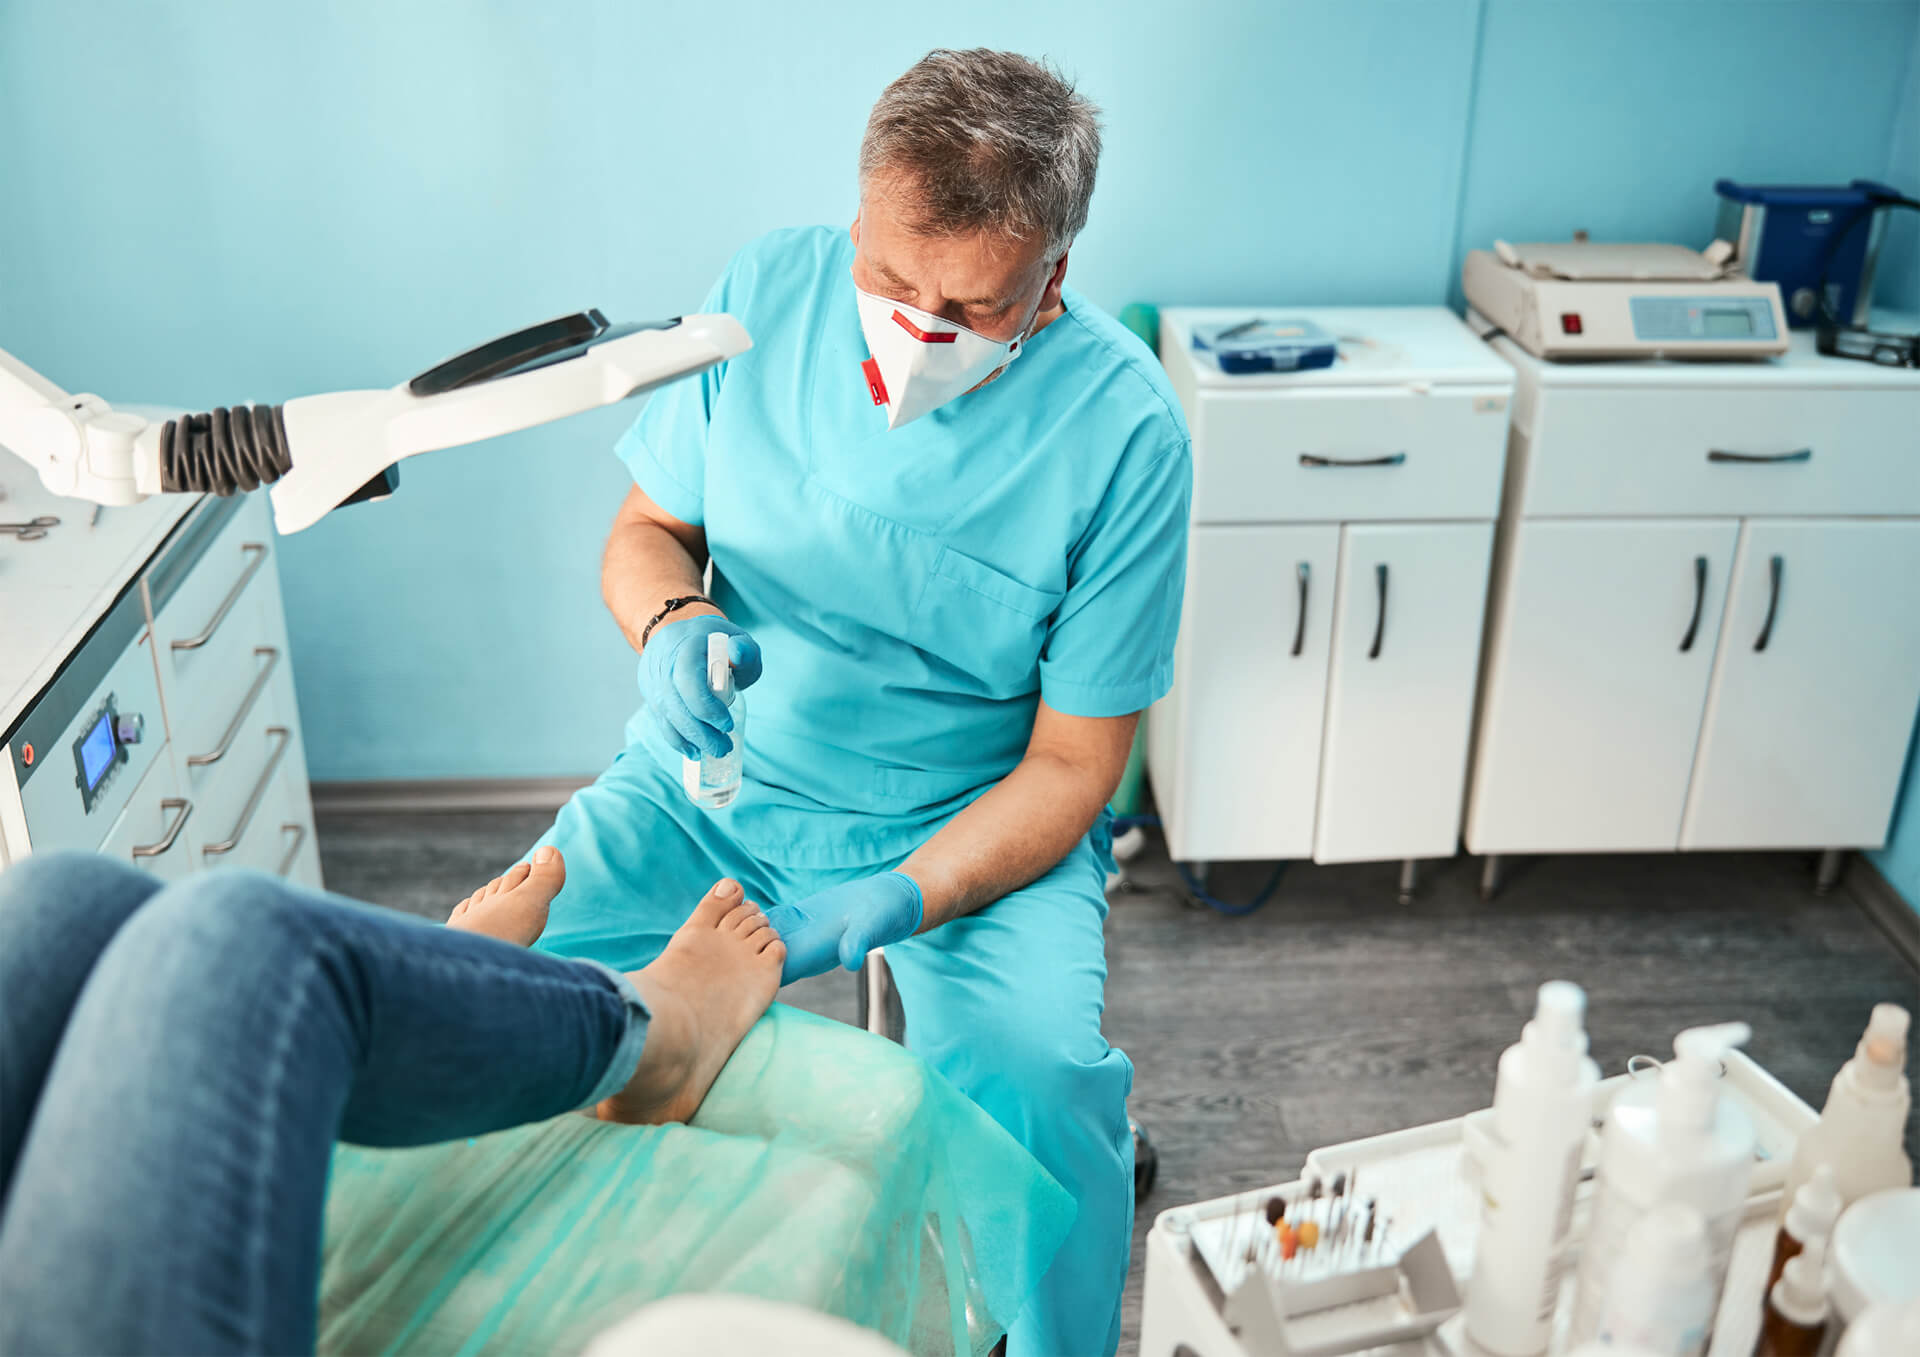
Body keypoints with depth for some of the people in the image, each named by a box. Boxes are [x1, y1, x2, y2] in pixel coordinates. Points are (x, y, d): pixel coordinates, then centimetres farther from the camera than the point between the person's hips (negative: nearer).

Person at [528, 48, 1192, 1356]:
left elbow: (1071, 767, -11)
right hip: (712, 777, 3)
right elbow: (646, 527, 6)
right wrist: (673, 621, -18)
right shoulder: (768, 289, -7)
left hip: (972, 824, -2)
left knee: (1041, 1085, -29)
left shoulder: (1123, 429, -17)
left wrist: (890, 904, -26)